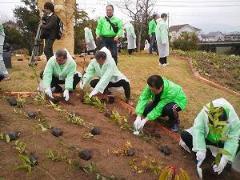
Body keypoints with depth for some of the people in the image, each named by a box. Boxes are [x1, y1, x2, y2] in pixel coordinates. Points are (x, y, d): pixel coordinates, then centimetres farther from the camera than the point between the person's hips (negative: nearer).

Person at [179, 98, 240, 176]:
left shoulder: (234, 120, -34)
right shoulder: (204, 114, -36)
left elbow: (232, 139, -32)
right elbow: (198, 130, -32)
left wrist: (225, 159, -41)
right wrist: (200, 150, -42)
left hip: (222, 141, 1)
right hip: (206, 137, -1)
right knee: (185, 135, -22)